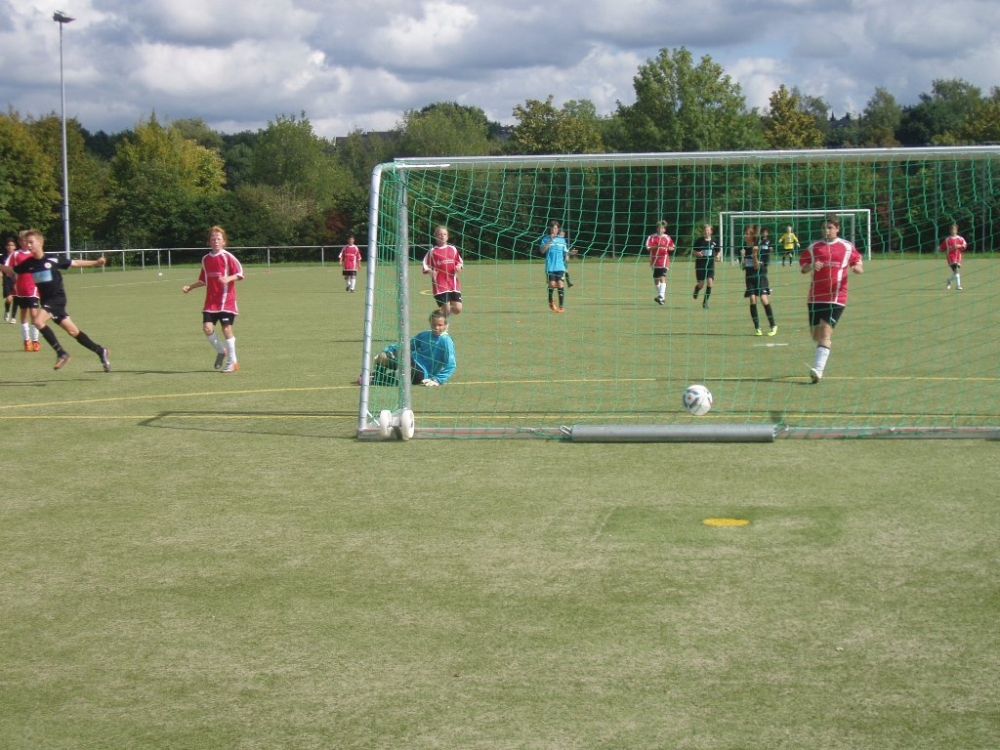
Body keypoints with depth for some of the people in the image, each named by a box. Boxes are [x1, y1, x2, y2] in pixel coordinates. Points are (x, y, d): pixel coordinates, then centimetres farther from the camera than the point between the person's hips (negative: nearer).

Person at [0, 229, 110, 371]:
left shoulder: (53, 259, -11)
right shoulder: (28, 263, 2)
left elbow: (74, 263, 0)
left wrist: (95, 263, -2)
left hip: (57, 298, -5)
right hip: (46, 300, 6)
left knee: (38, 321, -24)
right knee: (72, 330, 9)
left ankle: (61, 353, -15)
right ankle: (100, 351, 20)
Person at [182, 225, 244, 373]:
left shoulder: (227, 257, -5)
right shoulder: (206, 259, 13)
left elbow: (240, 273, -9)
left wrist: (228, 279, -25)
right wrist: (190, 287, 18)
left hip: (226, 299, -5)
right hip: (211, 301, 5)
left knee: (226, 328, -6)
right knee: (207, 327, -8)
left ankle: (232, 362, 5)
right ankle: (221, 351, 16)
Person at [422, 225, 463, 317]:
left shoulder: (453, 249, 11)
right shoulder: (432, 251, 2)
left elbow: (459, 262, 19)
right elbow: (425, 265, 1)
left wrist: (459, 266, -3)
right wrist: (430, 271, -19)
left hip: (453, 283, 4)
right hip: (440, 285, -4)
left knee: (458, 309, -3)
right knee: (446, 309, -10)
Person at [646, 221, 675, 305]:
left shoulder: (667, 238, 6)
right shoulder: (651, 237, 1)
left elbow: (672, 247, 15)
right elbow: (648, 248, -9)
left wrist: (670, 248, -9)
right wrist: (657, 246, -23)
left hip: (664, 260, -2)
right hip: (654, 261, 2)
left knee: (662, 278, -17)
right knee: (656, 279, 9)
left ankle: (661, 296, -23)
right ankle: (661, 295, 27)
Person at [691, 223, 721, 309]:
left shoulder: (714, 241, 1)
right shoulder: (699, 240, -5)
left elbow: (718, 251, 10)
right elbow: (694, 252, 2)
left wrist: (718, 256, -12)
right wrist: (698, 253, -20)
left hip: (710, 265, 1)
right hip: (700, 265, -1)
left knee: (710, 282, -12)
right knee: (701, 284, 0)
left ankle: (705, 301, 2)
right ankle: (696, 289, 39)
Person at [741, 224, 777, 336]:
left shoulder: (758, 247, -10)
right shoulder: (744, 248, 4)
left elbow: (756, 267, -14)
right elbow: (743, 267, 7)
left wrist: (755, 255, -28)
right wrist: (742, 256, -10)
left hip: (760, 276, -4)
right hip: (750, 276, 4)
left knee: (764, 298, -15)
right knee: (752, 299, -7)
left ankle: (773, 326, -4)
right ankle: (757, 328, -1)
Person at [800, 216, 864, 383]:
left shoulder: (847, 247, 5)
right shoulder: (814, 247, 9)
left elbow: (859, 266, 12)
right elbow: (803, 268, 11)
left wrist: (857, 268, -13)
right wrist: (811, 266, -12)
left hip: (836, 297, -3)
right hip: (815, 297, 3)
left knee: (826, 332, -16)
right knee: (815, 334, 8)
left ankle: (818, 370, -23)